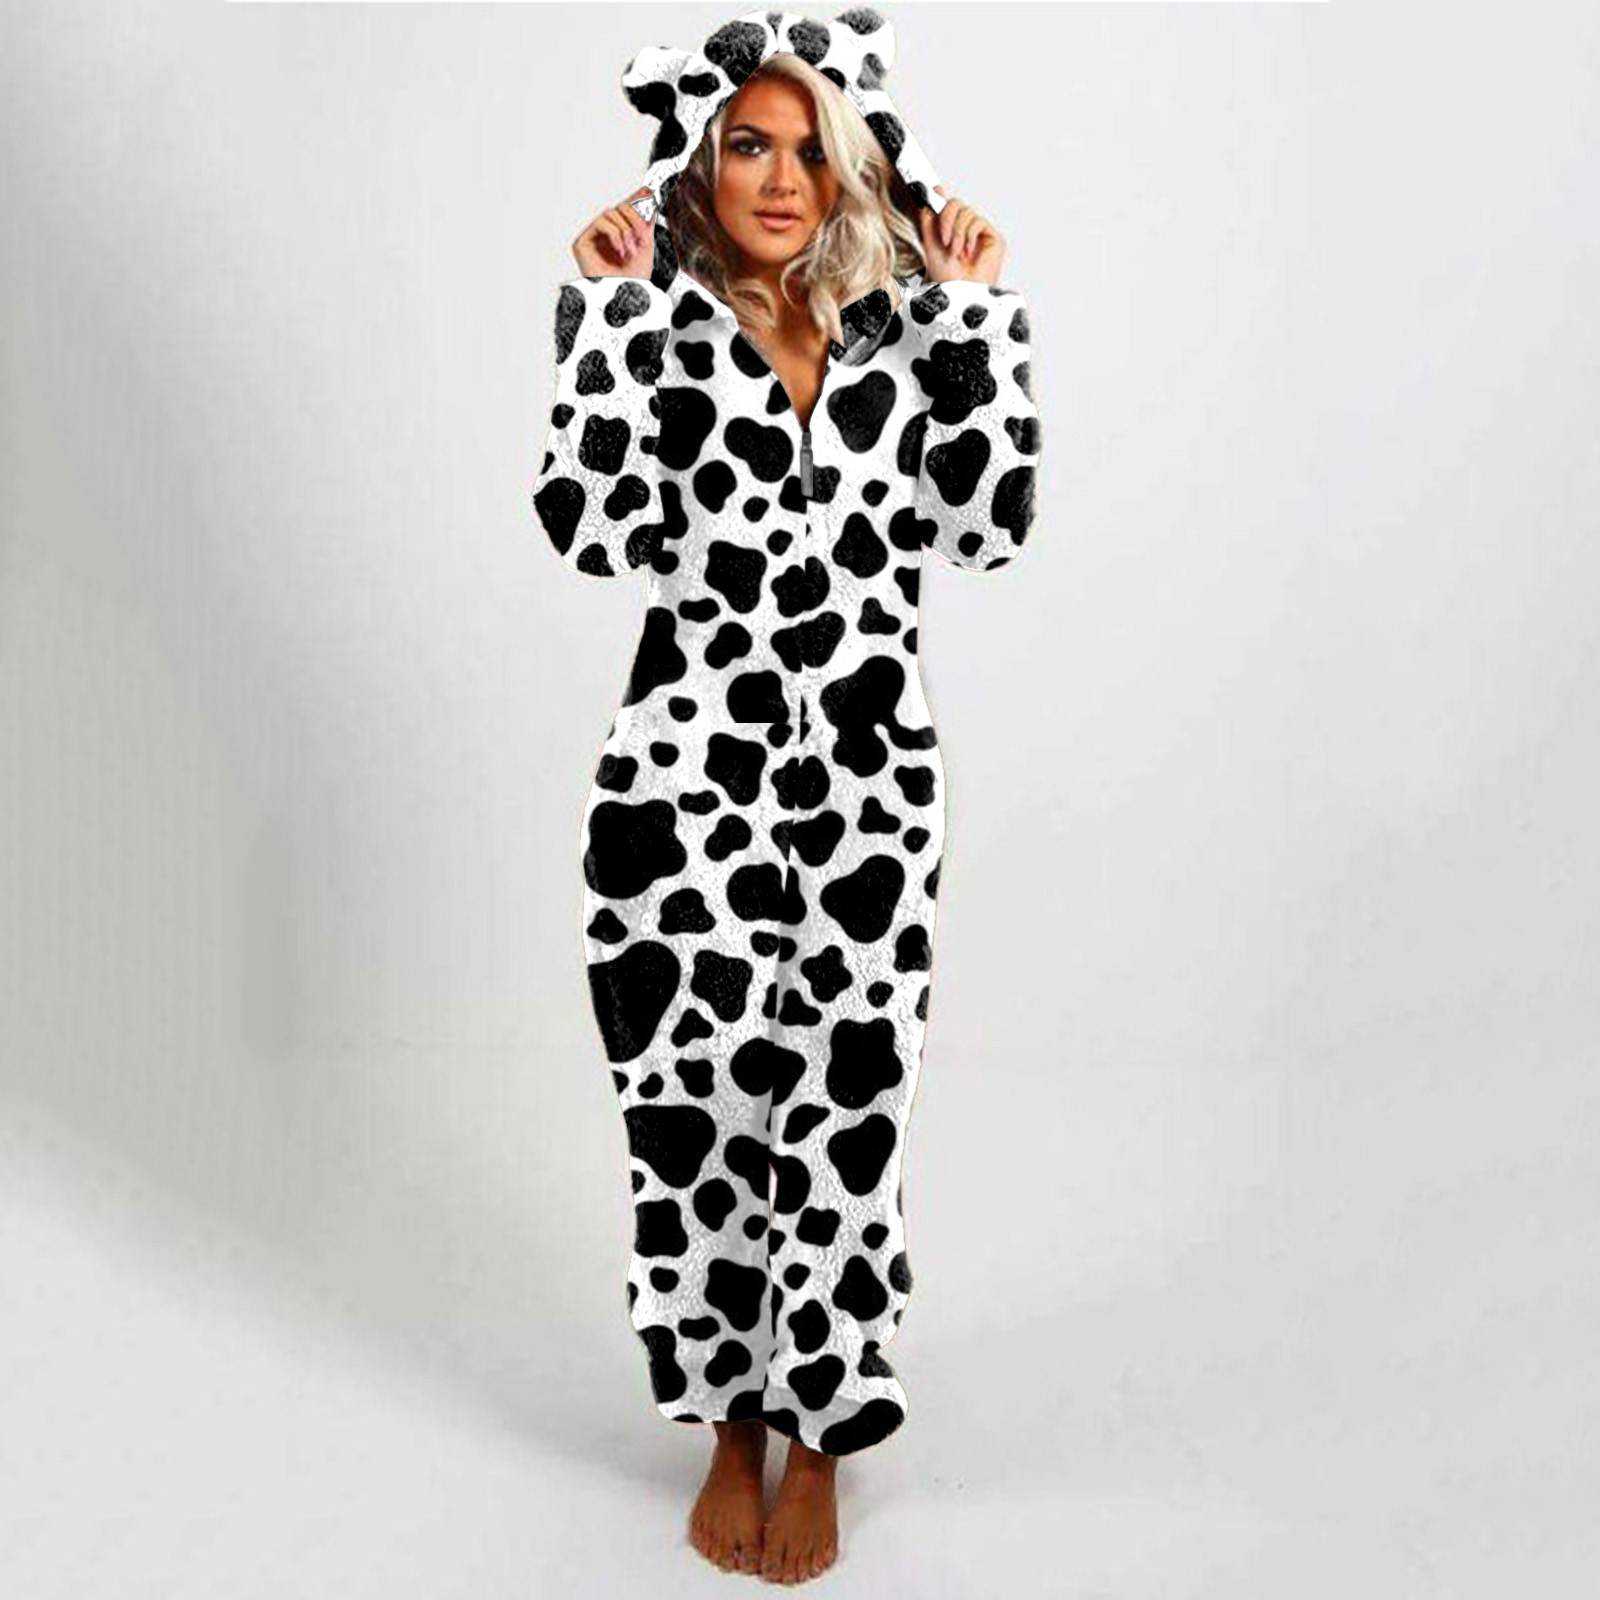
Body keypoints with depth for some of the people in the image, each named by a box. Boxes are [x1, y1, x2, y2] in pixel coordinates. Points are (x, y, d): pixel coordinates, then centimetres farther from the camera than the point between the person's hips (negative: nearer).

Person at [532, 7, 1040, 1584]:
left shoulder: (903, 327, 9)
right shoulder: (655, 320, 3)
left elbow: (984, 524, -4)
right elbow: (591, 526, -12)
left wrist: (978, 305, -3)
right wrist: (601, 304, -10)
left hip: (867, 786, 1)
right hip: (683, 783, -1)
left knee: (842, 1123, 5)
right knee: (696, 1115, 7)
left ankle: (817, 1435, 28)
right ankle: (729, 1423, 32)